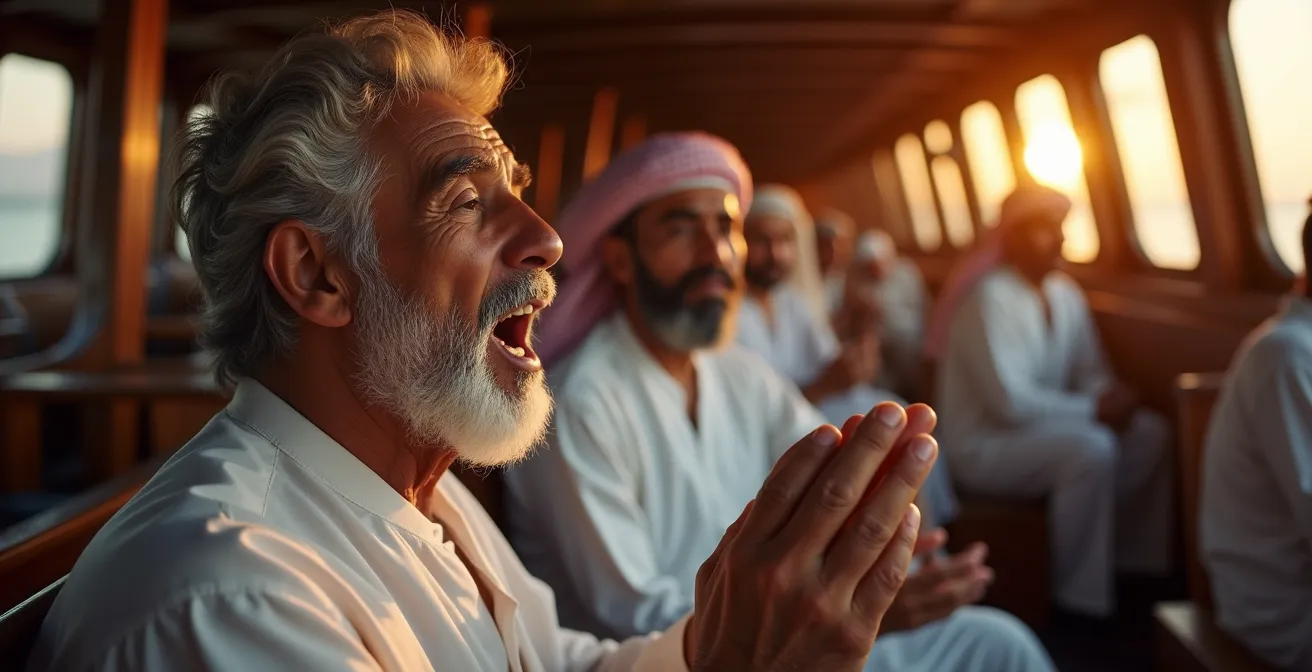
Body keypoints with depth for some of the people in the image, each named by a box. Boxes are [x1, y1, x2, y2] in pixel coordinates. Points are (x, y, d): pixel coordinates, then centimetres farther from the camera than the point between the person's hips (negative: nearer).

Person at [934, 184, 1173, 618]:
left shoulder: (1065, 293, 4)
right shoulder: (990, 299, -22)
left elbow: (1090, 372, 9)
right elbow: (1010, 402, -28)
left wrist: (1110, 398, -14)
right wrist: (1093, 409, -21)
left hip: (1042, 428, 8)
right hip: (983, 445, -8)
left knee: (1150, 433, -6)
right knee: (1092, 450, -30)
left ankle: (1137, 563, 6)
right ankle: (1082, 597, -17)